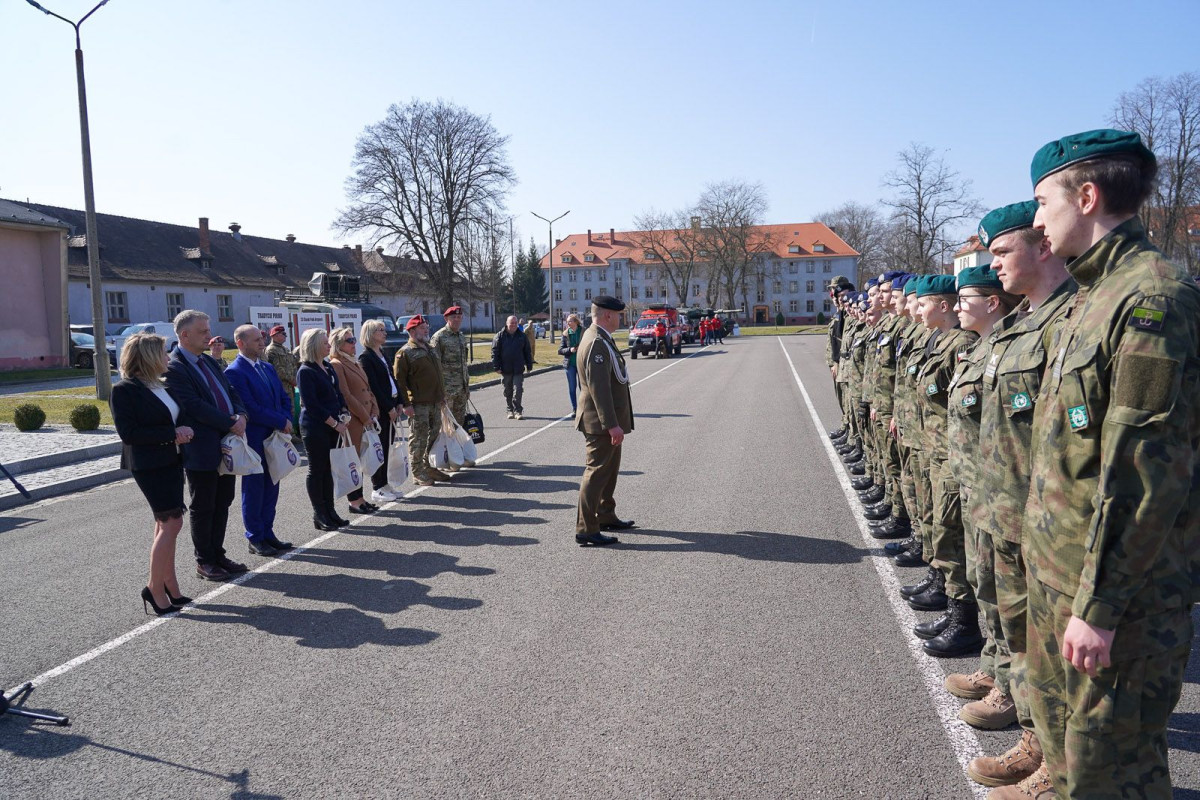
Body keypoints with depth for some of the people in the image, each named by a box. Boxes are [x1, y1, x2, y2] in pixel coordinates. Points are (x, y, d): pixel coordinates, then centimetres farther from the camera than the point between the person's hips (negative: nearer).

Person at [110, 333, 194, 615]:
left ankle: (169, 587, 19)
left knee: (165, 524, 11)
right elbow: (128, 433, -19)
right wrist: (173, 433, -19)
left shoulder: (161, 386, 10)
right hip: (149, 466, -8)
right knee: (171, 523, -8)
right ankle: (155, 588, 4)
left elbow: (174, 418, 24)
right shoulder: (124, 390, -12)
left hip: (171, 462, 8)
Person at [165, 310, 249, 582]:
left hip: (227, 445, 8)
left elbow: (231, 392, 13)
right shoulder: (174, 368, -14)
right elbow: (195, 407, -21)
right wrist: (231, 424, -18)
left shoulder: (210, 361, 12)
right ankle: (204, 562, 18)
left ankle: (217, 554, 27)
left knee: (222, 504, 15)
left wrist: (241, 415, -7)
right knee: (202, 508, 6)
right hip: (201, 451, -8)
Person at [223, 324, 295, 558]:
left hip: (274, 438, 7)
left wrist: (285, 421, -6)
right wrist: (282, 422, -15)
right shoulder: (234, 372, -13)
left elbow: (284, 398, 13)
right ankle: (254, 538, 15)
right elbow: (250, 408, -20)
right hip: (253, 440, -7)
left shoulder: (268, 368, 12)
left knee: (271, 488, 13)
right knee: (254, 490, 4)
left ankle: (267, 533, 24)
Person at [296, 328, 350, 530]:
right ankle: (319, 515, 9)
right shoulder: (305, 371, -12)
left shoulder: (328, 368, 12)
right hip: (315, 428, -8)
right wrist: (335, 423, -15)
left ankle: (329, 512, 19)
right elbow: (311, 405, -17)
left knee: (328, 468, 12)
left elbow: (338, 394, 18)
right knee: (316, 469, 1)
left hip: (332, 426, 8)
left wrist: (344, 415, 2)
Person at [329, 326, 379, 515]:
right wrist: (365, 418, -14)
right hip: (352, 421, -8)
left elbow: (368, 390, 18)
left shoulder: (355, 363, 18)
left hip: (365, 420, 8)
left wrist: (374, 414, 4)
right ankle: (354, 501, 7)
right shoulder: (336, 365, -10)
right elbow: (346, 396, -16)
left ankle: (359, 499, 19)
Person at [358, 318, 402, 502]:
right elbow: (373, 387, -16)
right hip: (378, 409, -8)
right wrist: (389, 408, -15)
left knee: (387, 446, 12)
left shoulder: (382, 354, 15)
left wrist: (398, 403, 8)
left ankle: (384, 483, 21)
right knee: (379, 447, -2)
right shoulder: (365, 357, -12)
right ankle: (377, 489, 6)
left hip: (390, 406, 8)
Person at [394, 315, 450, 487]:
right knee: (418, 438, -2)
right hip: (418, 404, -8)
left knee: (433, 436, 14)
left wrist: (442, 395, 21)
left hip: (435, 402, 8)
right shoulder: (405, 353, -9)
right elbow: (399, 380, -13)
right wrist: (406, 404, -18)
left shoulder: (430, 349, 18)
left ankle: (428, 467, 27)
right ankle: (417, 473, 6)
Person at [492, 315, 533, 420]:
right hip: (505, 370, 0)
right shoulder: (500, 336, 1)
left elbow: (528, 352, 12)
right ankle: (510, 411, 19)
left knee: (518, 390, -7)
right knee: (508, 392, 8)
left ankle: (517, 411, -1)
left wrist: (529, 366, 9)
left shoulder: (522, 336, 7)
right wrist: (497, 367, -7)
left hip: (518, 370, 0)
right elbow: (495, 352, 0)